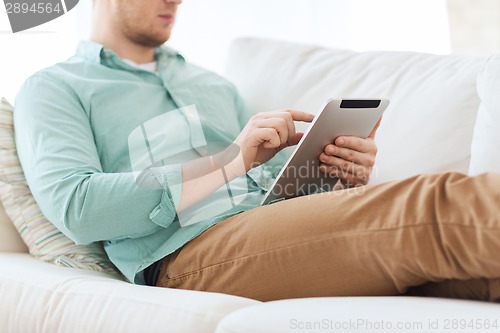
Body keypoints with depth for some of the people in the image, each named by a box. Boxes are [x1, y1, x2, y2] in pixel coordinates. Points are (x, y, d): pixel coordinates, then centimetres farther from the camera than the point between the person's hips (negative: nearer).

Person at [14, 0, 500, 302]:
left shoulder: (211, 84, 33)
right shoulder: (52, 89, 13)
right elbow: (75, 208, -7)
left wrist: (346, 178, 0)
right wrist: (230, 164, -13)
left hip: (290, 231, 7)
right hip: (188, 250, -6)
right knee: (434, 208, -29)